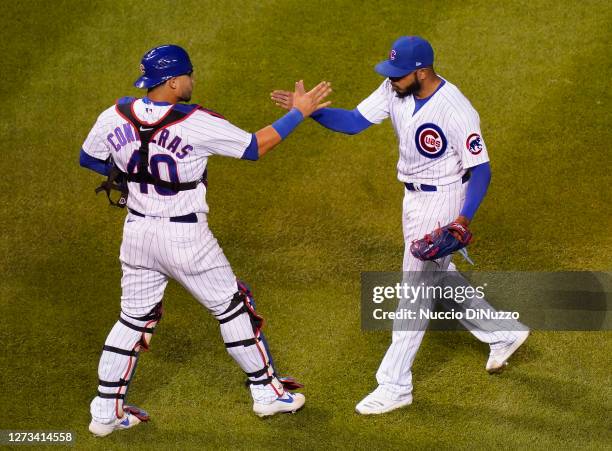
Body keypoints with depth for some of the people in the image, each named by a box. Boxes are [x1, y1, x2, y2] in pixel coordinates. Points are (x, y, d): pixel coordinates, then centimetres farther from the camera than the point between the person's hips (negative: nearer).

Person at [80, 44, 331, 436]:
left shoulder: (115, 117, -7)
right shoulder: (198, 124, -21)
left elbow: (89, 159, 8)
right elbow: (256, 147, -11)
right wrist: (299, 112, -2)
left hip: (138, 234, 5)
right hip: (186, 240, -4)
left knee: (134, 317, 17)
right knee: (232, 308, 14)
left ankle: (106, 411, 18)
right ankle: (266, 392, 26)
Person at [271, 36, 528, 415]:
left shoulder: (456, 111, -29)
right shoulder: (395, 89, -9)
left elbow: (481, 169, -24)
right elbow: (354, 122, -7)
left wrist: (464, 219, -37)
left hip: (443, 202, -8)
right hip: (413, 197, 8)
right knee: (437, 277, 22)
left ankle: (395, 386, 6)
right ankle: (503, 333, 40)